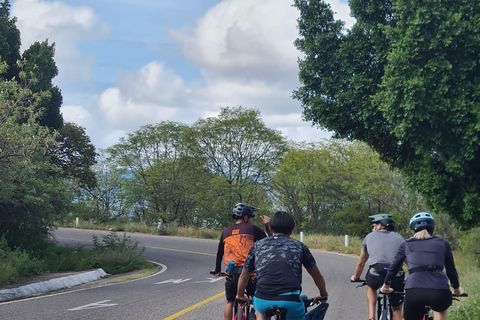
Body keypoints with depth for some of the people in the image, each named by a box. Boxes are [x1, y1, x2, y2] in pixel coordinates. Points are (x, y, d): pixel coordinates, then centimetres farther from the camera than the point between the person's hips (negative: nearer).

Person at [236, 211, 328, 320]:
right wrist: (323, 294, 43)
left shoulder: (258, 245, 18)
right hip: (290, 302, -2)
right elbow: (317, 276, 25)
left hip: (261, 302, 2)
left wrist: (240, 296, 45)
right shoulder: (299, 246, 15)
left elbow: (244, 275, 28)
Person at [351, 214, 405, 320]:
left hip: (376, 275, 0)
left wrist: (356, 277, 48)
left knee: (371, 287, 36)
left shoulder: (370, 236, 22)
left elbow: (361, 263, 31)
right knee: (397, 310, 19)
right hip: (396, 278, 0)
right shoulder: (399, 238, 23)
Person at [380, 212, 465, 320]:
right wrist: (457, 290, 42)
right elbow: (451, 270, 26)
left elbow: (393, 268, 24)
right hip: (440, 293, 1)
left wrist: (386, 287, 41)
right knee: (441, 309, 35)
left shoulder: (406, 244, 20)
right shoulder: (443, 243, 20)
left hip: (414, 292, -1)